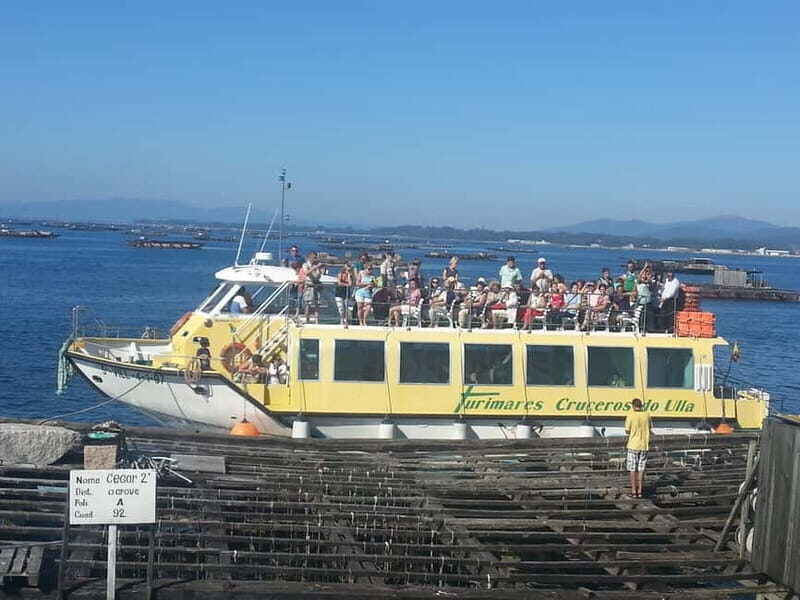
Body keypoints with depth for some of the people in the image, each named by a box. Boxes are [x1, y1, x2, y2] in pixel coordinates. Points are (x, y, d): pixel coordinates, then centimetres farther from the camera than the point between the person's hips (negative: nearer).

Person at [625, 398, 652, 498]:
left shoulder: (630, 416, -12)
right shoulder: (646, 415, -2)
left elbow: (627, 431, -6)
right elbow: (650, 427, 15)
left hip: (633, 445, -3)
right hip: (644, 445, 3)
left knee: (632, 469, 5)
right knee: (641, 469, 10)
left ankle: (633, 491, 5)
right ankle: (639, 491, 9)